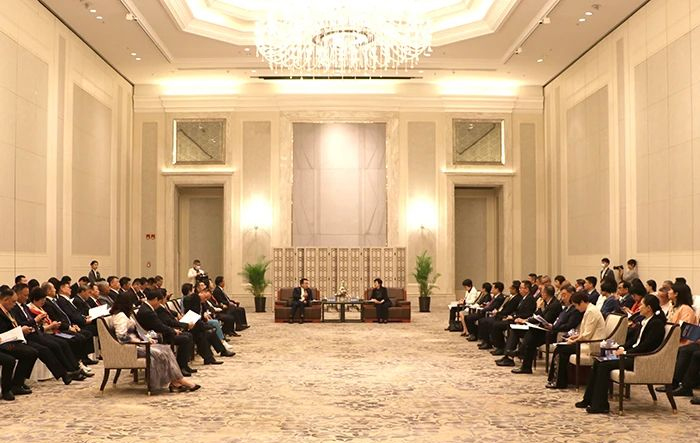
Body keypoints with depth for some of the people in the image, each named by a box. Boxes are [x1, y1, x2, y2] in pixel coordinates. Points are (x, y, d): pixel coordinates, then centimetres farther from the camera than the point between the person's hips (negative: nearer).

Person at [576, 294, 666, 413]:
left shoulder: (656, 323, -13)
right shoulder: (645, 321, 15)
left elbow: (645, 346, -20)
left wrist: (625, 352, -17)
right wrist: (622, 348, 3)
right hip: (633, 354, 10)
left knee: (605, 365, -21)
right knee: (598, 362, -2)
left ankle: (600, 405, -17)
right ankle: (588, 400, 1)